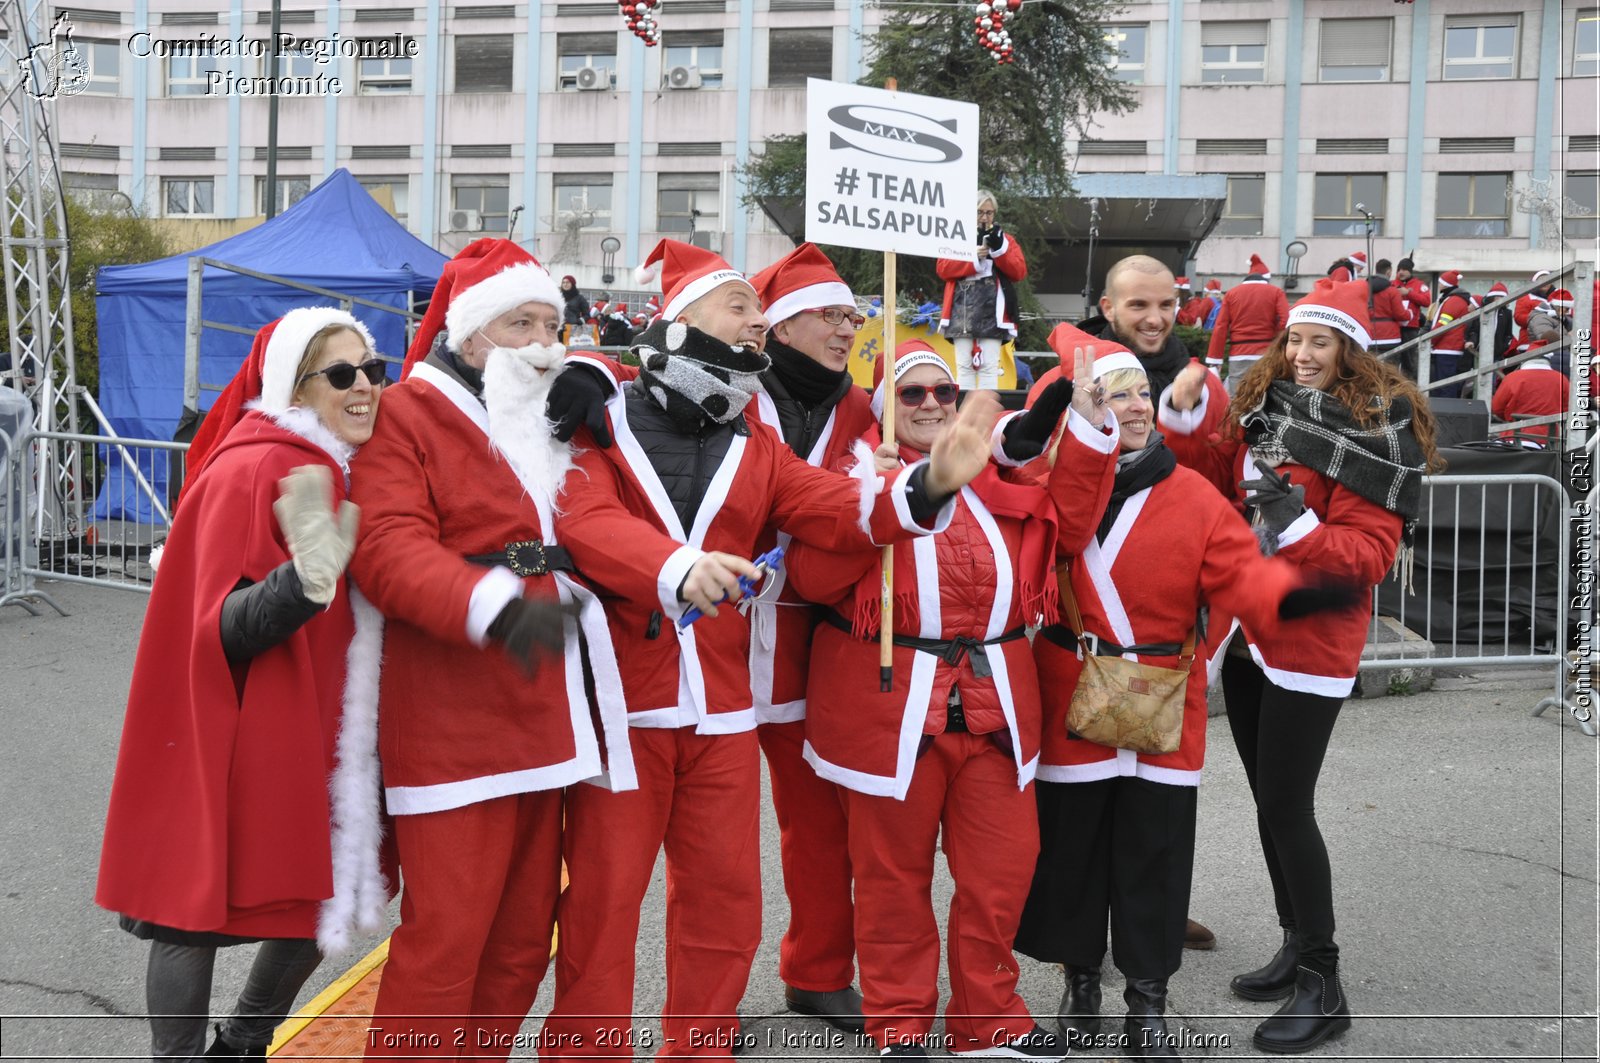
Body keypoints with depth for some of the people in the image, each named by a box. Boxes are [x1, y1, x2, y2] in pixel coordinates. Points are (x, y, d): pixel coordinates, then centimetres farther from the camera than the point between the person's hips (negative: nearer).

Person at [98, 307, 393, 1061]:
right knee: (195, 912, 3)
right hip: (242, 742, -8)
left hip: (318, 732, 9)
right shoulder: (250, 474, -17)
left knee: (320, 899, 16)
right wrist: (306, 575, -38)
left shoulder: (347, 469, 8)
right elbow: (225, 629, -23)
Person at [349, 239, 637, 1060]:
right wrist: (496, 606, -34)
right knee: (445, 934, -4)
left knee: (524, 934, 13)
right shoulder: (408, 415, -4)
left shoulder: (556, 421, 19)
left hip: (543, 718, 7)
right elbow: (389, 549, -18)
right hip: (452, 723, -7)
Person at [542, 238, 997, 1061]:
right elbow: (586, 522, -19)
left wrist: (929, 484, -18)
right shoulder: (602, 424, -2)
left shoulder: (755, 447, 13)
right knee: (603, 893, 3)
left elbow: (836, 511, 0)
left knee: (725, 893, 9)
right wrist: (676, 567, -36)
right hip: (619, 696, -4)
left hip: (721, 704, 5)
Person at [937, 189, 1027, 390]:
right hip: (963, 309, 1)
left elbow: (1019, 272, 4)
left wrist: (999, 248, -9)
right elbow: (943, 268, 2)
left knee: (989, 366, -6)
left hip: (992, 309, -1)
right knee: (964, 365, -2)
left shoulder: (1005, 239, 15)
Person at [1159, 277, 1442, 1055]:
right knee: (1270, 799, 15)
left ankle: (1323, 986, 7)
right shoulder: (1262, 407, 7)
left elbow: (1370, 552, -17)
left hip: (1311, 641, -7)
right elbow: (1215, 484, 6)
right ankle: (1297, 947, 30)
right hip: (1246, 631, 7)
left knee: (1286, 806, -5)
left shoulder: (1377, 430, -12)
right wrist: (1187, 416, -8)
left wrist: (1298, 526, -31)